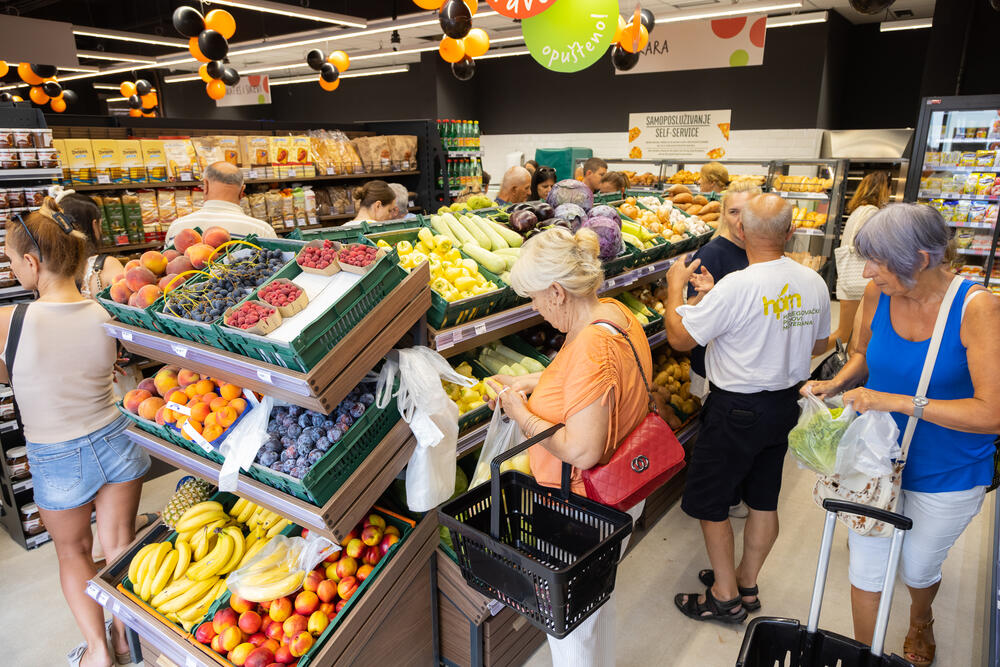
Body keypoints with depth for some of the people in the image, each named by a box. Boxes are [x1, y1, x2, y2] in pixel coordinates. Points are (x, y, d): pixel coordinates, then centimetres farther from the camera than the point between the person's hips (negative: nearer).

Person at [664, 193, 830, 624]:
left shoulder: (737, 287, -25)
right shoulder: (814, 282, -3)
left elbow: (680, 337, -18)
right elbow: (818, 344, 13)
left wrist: (675, 286, -4)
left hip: (737, 410, -7)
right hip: (785, 404, 8)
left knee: (709, 502, 11)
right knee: (764, 500, 20)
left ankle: (725, 596, 24)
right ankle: (746, 583, 37)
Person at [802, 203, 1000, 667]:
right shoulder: (877, 294, -11)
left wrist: (898, 402, -32)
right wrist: (836, 385, -11)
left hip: (946, 476, -2)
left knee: (917, 569, 23)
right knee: (866, 567, 12)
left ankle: (921, 621, 59)